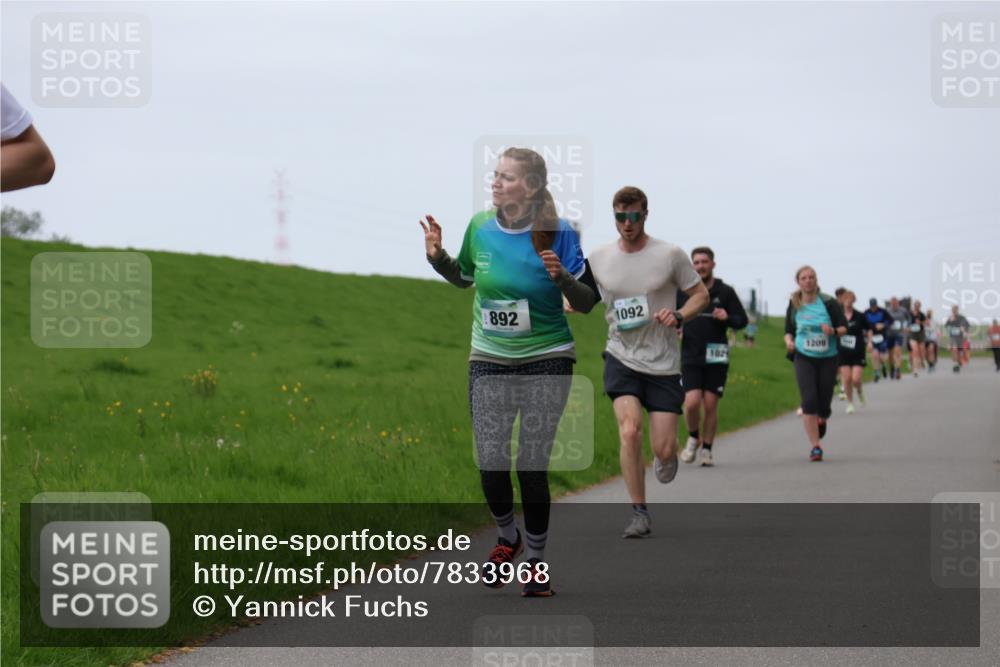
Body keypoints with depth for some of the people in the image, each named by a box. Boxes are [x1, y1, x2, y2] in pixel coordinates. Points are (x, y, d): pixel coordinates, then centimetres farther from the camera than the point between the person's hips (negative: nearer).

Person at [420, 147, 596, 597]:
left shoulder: (559, 234, -11)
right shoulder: (479, 228, -1)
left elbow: (586, 303, -7)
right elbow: (464, 277, 18)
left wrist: (562, 278, -26)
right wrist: (438, 257, -1)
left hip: (547, 360, -3)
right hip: (489, 361, 3)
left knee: (531, 466, -4)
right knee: (490, 462, -2)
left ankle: (536, 562, 15)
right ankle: (507, 537, 28)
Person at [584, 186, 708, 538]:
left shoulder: (670, 255, -6)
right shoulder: (598, 259, 0)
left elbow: (701, 294, 3)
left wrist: (678, 316, -16)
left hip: (662, 363, -1)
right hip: (621, 357, 1)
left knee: (662, 449, -3)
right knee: (629, 431, -21)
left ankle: (666, 456, 38)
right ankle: (639, 513, -7)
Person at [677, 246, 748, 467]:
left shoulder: (725, 292, 2)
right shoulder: (682, 291, 4)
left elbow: (742, 320, 6)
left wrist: (728, 318, -14)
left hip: (716, 358, 0)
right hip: (690, 357, 0)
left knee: (710, 405, 2)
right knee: (692, 403, -13)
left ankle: (706, 449, 16)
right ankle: (693, 438, 15)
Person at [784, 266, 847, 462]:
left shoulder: (829, 303, -5)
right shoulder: (794, 306, 2)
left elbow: (844, 327, -2)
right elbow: (788, 330, 14)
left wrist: (833, 331, -22)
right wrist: (789, 341, -8)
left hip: (828, 358, 0)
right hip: (804, 358, 0)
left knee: (824, 402, 3)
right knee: (809, 400, -15)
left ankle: (821, 422, 43)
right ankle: (815, 447, -12)